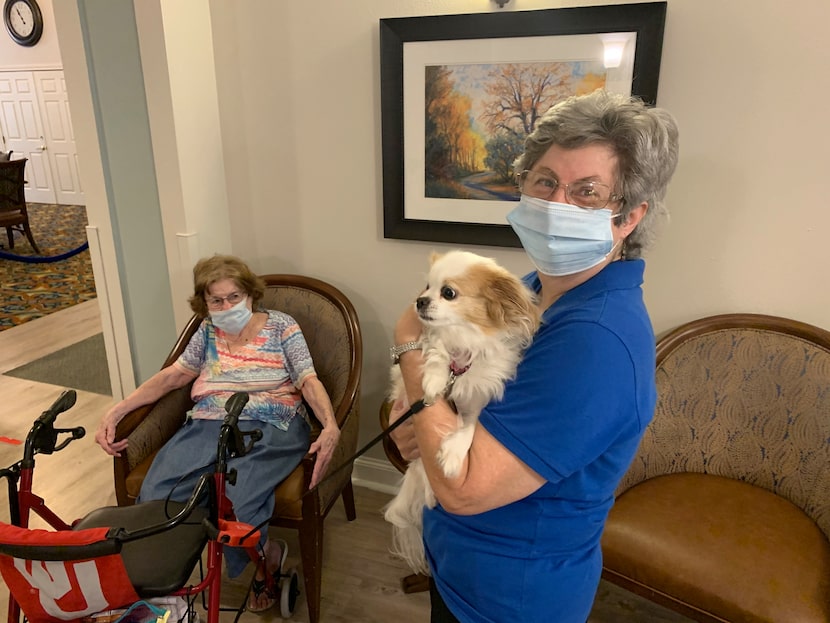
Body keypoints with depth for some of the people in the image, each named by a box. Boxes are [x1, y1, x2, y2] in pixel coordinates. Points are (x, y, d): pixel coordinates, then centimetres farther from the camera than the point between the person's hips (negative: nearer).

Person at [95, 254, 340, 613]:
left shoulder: (281, 326, 6)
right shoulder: (208, 332, 19)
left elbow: (309, 382, -3)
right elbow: (169, 378, 17)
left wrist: (330, 427, -23)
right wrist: (115, 412, 5)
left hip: (270, 430, -4)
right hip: (207, 428, 5)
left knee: (231, 503, -30)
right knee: (155, 497, -22)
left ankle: (264, 561, 6)